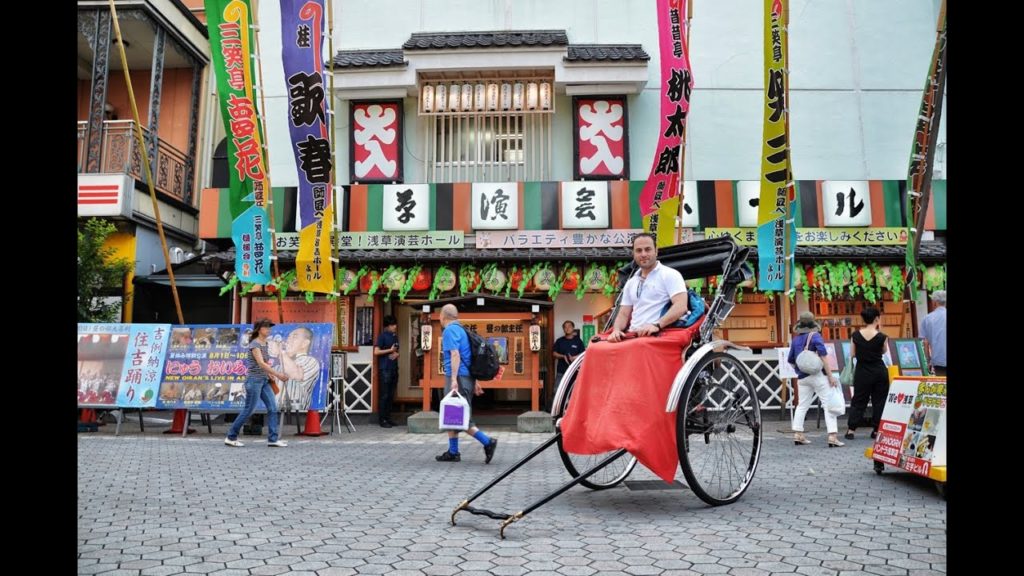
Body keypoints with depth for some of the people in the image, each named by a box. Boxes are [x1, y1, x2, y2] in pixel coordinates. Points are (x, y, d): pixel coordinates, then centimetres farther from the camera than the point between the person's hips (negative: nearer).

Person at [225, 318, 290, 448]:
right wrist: (278, 374, -25)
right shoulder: (254, 344, -14)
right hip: (254, 380, -8)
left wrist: (271, 376, 7)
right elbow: (261, 363, -23)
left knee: (272, 408, 0)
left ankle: (273, 439, 1)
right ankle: (231, 437, 13)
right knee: (248, 410, -1)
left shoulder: (264, 344, 12)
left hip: (264, 381, 8)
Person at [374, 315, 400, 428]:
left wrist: (396, 354, 3)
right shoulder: (382, 336, -5)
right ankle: (382, 420, 0)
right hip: (385, 370, -7)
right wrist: (390, 350, -9)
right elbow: (376, 352, -12)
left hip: (394, 369, 7)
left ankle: (388, 418, 15)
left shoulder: (395, 336, 16)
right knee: (384, 395, -5)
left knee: (391, 395, 8)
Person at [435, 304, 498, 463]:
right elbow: (469, 357, 21)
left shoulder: (450, 330, -9)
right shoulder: (460, 329, 19)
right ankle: (452, 452, 16)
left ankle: (487, 442, -9)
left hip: (458, 377, -9)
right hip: (467, 377, 9)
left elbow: (455, 355, -20)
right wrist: (475, 381, 23)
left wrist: (454, 379, -25)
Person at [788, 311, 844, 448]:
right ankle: (832, 437, -7)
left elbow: (791, 361, 11)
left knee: (802, 405, 14)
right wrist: (830, 376, -14)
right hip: (818, 375, -5)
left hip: (802, 377, 5)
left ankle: (798, 435, 15)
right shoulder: (815, 336, -7)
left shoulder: (795, 339, 8)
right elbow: (823, 357, -16)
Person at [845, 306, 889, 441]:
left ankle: (851, 429, 2)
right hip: (879, 371, -1)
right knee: (879, 400, 11)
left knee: (858, 400, 8)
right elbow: (883, 351, 8)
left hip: (862, 372, 1)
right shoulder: (881, 336, -12)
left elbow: (852, 354, -1)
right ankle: (876, 429, 13)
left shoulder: (856, 335, -7)